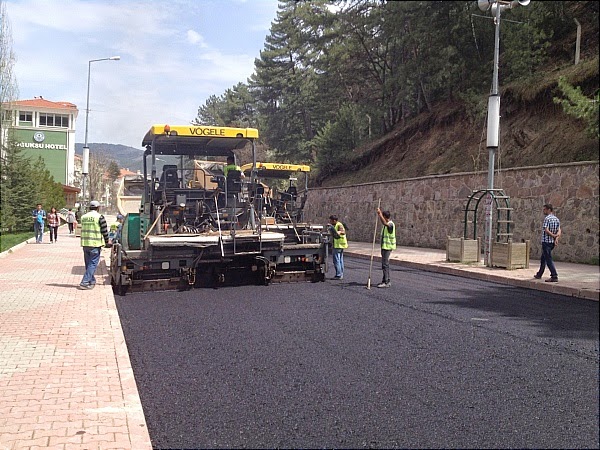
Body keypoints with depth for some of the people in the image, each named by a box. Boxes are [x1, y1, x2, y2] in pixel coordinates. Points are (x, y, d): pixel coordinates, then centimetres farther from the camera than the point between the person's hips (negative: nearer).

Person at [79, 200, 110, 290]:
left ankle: (92, 281, 25)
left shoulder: (83, 217, 11)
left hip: (85, 243, 7)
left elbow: (84, 230, 17)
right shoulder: (99, 217, -9)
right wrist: (107, 241, 7)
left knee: (88, 263, 16)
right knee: (93, 264, -2)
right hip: (95, 243, -7)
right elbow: (104, 230, -8)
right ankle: (85, 282, -8)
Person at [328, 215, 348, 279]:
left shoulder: (339, 225, -15)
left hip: (338, 245, -11)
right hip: (340, 245, 11)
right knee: (340, 260, 13)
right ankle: (341, 275, 19)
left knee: (336, 260, -9)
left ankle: (338, 275, -7)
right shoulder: (336, 225, 16)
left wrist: (338, 232, -51)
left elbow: (343, 232, -35)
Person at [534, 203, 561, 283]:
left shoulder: (547, 218, -13)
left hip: (546, 241, -9)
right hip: (552, 242, 9)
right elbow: (559, 231, 2)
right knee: (543, 258, 21)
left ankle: (554, 277, -14)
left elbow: (546, 230, -21)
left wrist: (553, 236, -12)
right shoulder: (557, 219, 12)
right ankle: (539, 274, 32)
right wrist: (557, 238, -9)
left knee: (549, 259, -9)